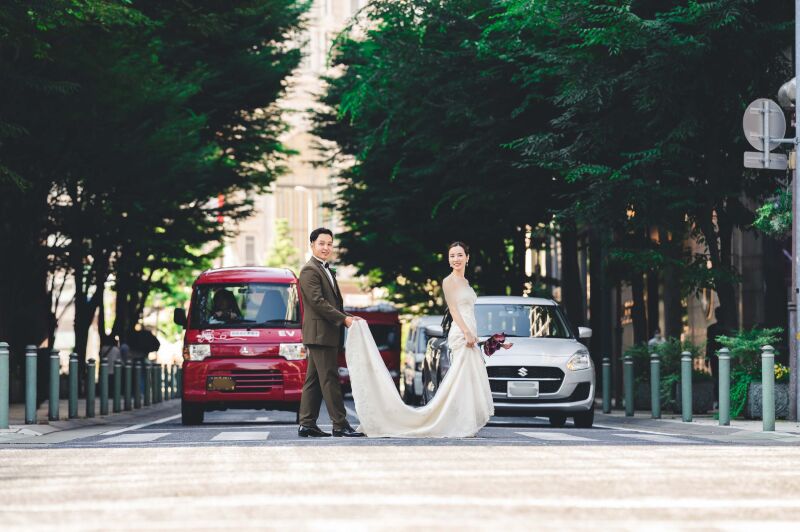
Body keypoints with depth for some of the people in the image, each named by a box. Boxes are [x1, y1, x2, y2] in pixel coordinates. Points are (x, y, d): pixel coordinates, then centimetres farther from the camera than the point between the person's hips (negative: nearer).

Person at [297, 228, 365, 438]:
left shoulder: (326, 270, 22)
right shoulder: (309, 271, -10)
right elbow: (317, 301, -19)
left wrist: (349, 317, 8)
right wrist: (343, 319, -19)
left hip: (327, 334, 10)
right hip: (320, 332, -10)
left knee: (314, 380, 9)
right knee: (330, 379, -10)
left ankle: (307, 424, 11)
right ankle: (340, 424, -11)